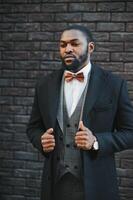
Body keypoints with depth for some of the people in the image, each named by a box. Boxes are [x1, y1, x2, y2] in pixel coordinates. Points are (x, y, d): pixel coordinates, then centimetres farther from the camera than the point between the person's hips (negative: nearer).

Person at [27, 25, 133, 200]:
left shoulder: (114, 84, -6)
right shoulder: (45, 85, 4)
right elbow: (34, 127, 13)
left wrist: (96, 141, -19)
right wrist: (41, 140, -9)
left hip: (95, 185, -2)